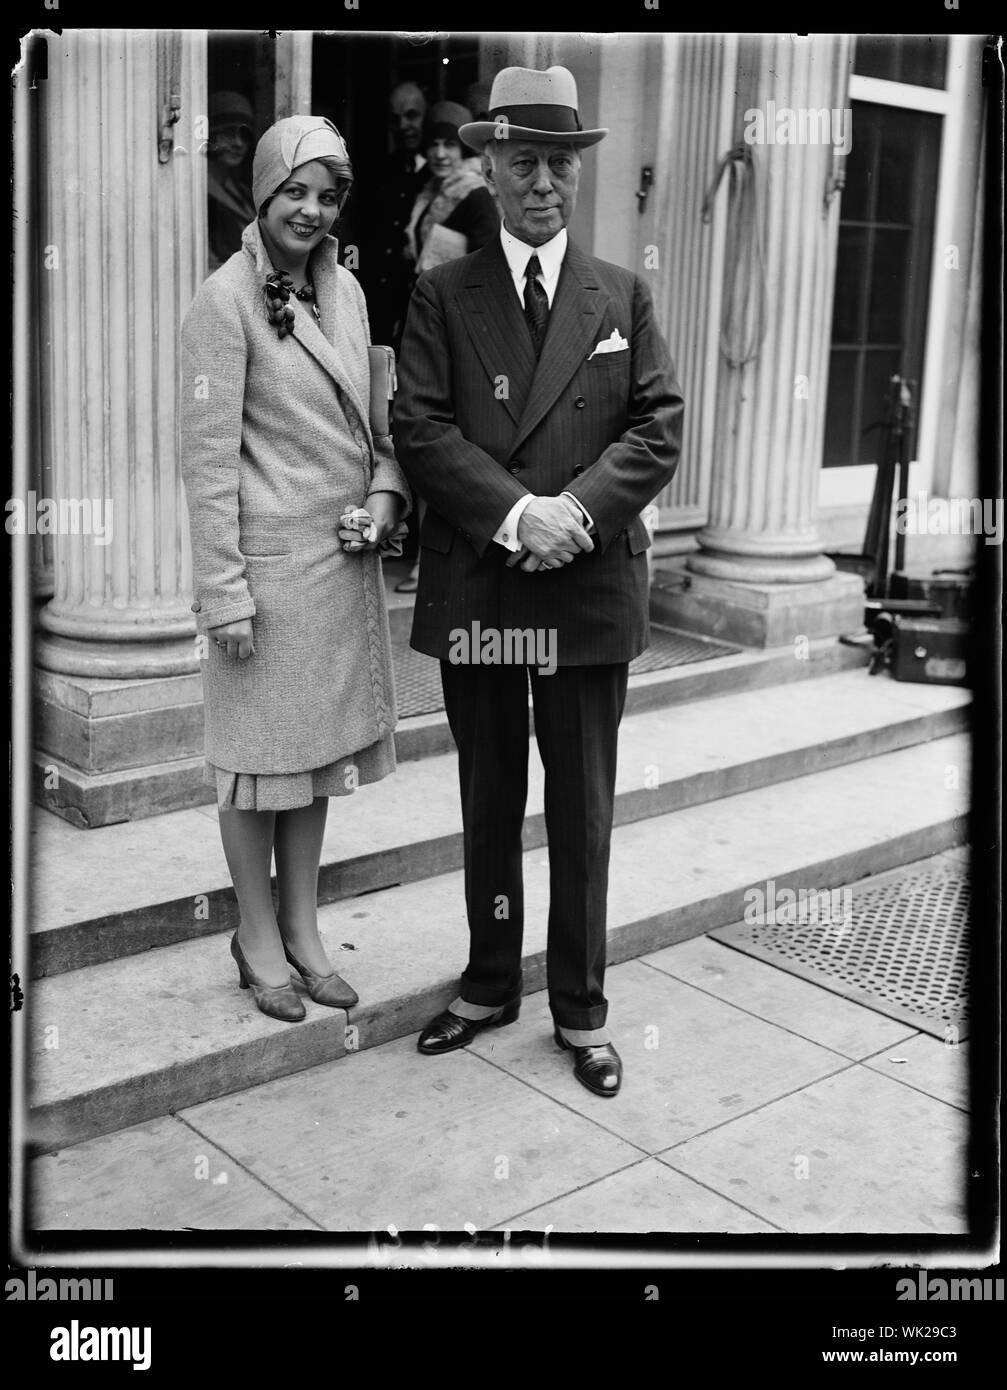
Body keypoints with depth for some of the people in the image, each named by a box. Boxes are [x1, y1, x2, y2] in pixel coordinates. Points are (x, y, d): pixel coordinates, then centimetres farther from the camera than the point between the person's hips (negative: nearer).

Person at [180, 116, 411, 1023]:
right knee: (259, 753, 6)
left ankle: (302, 930, 30)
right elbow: (209, 456, -13)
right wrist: (224, 593, -15)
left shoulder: (345, 288, 8)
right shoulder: (226, 300, -11)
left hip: (345, 560, 7)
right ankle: (258, 940, 23)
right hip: (269, 562, -7)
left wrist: (385, 493, -2)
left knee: (319, 746, 15)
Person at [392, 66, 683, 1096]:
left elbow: (659, 428, 0)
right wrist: (516, 512, -19)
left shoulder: (622, 296, 7)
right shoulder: (442, 295, 4)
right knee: (488, 801, 13)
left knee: (582, 807, 8)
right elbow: (420, 429, -6)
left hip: (591, 588, 0)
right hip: (474, 589, 0)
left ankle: (581, 1008, 22)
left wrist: (579, 508, -16)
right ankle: (490, 984, 30)